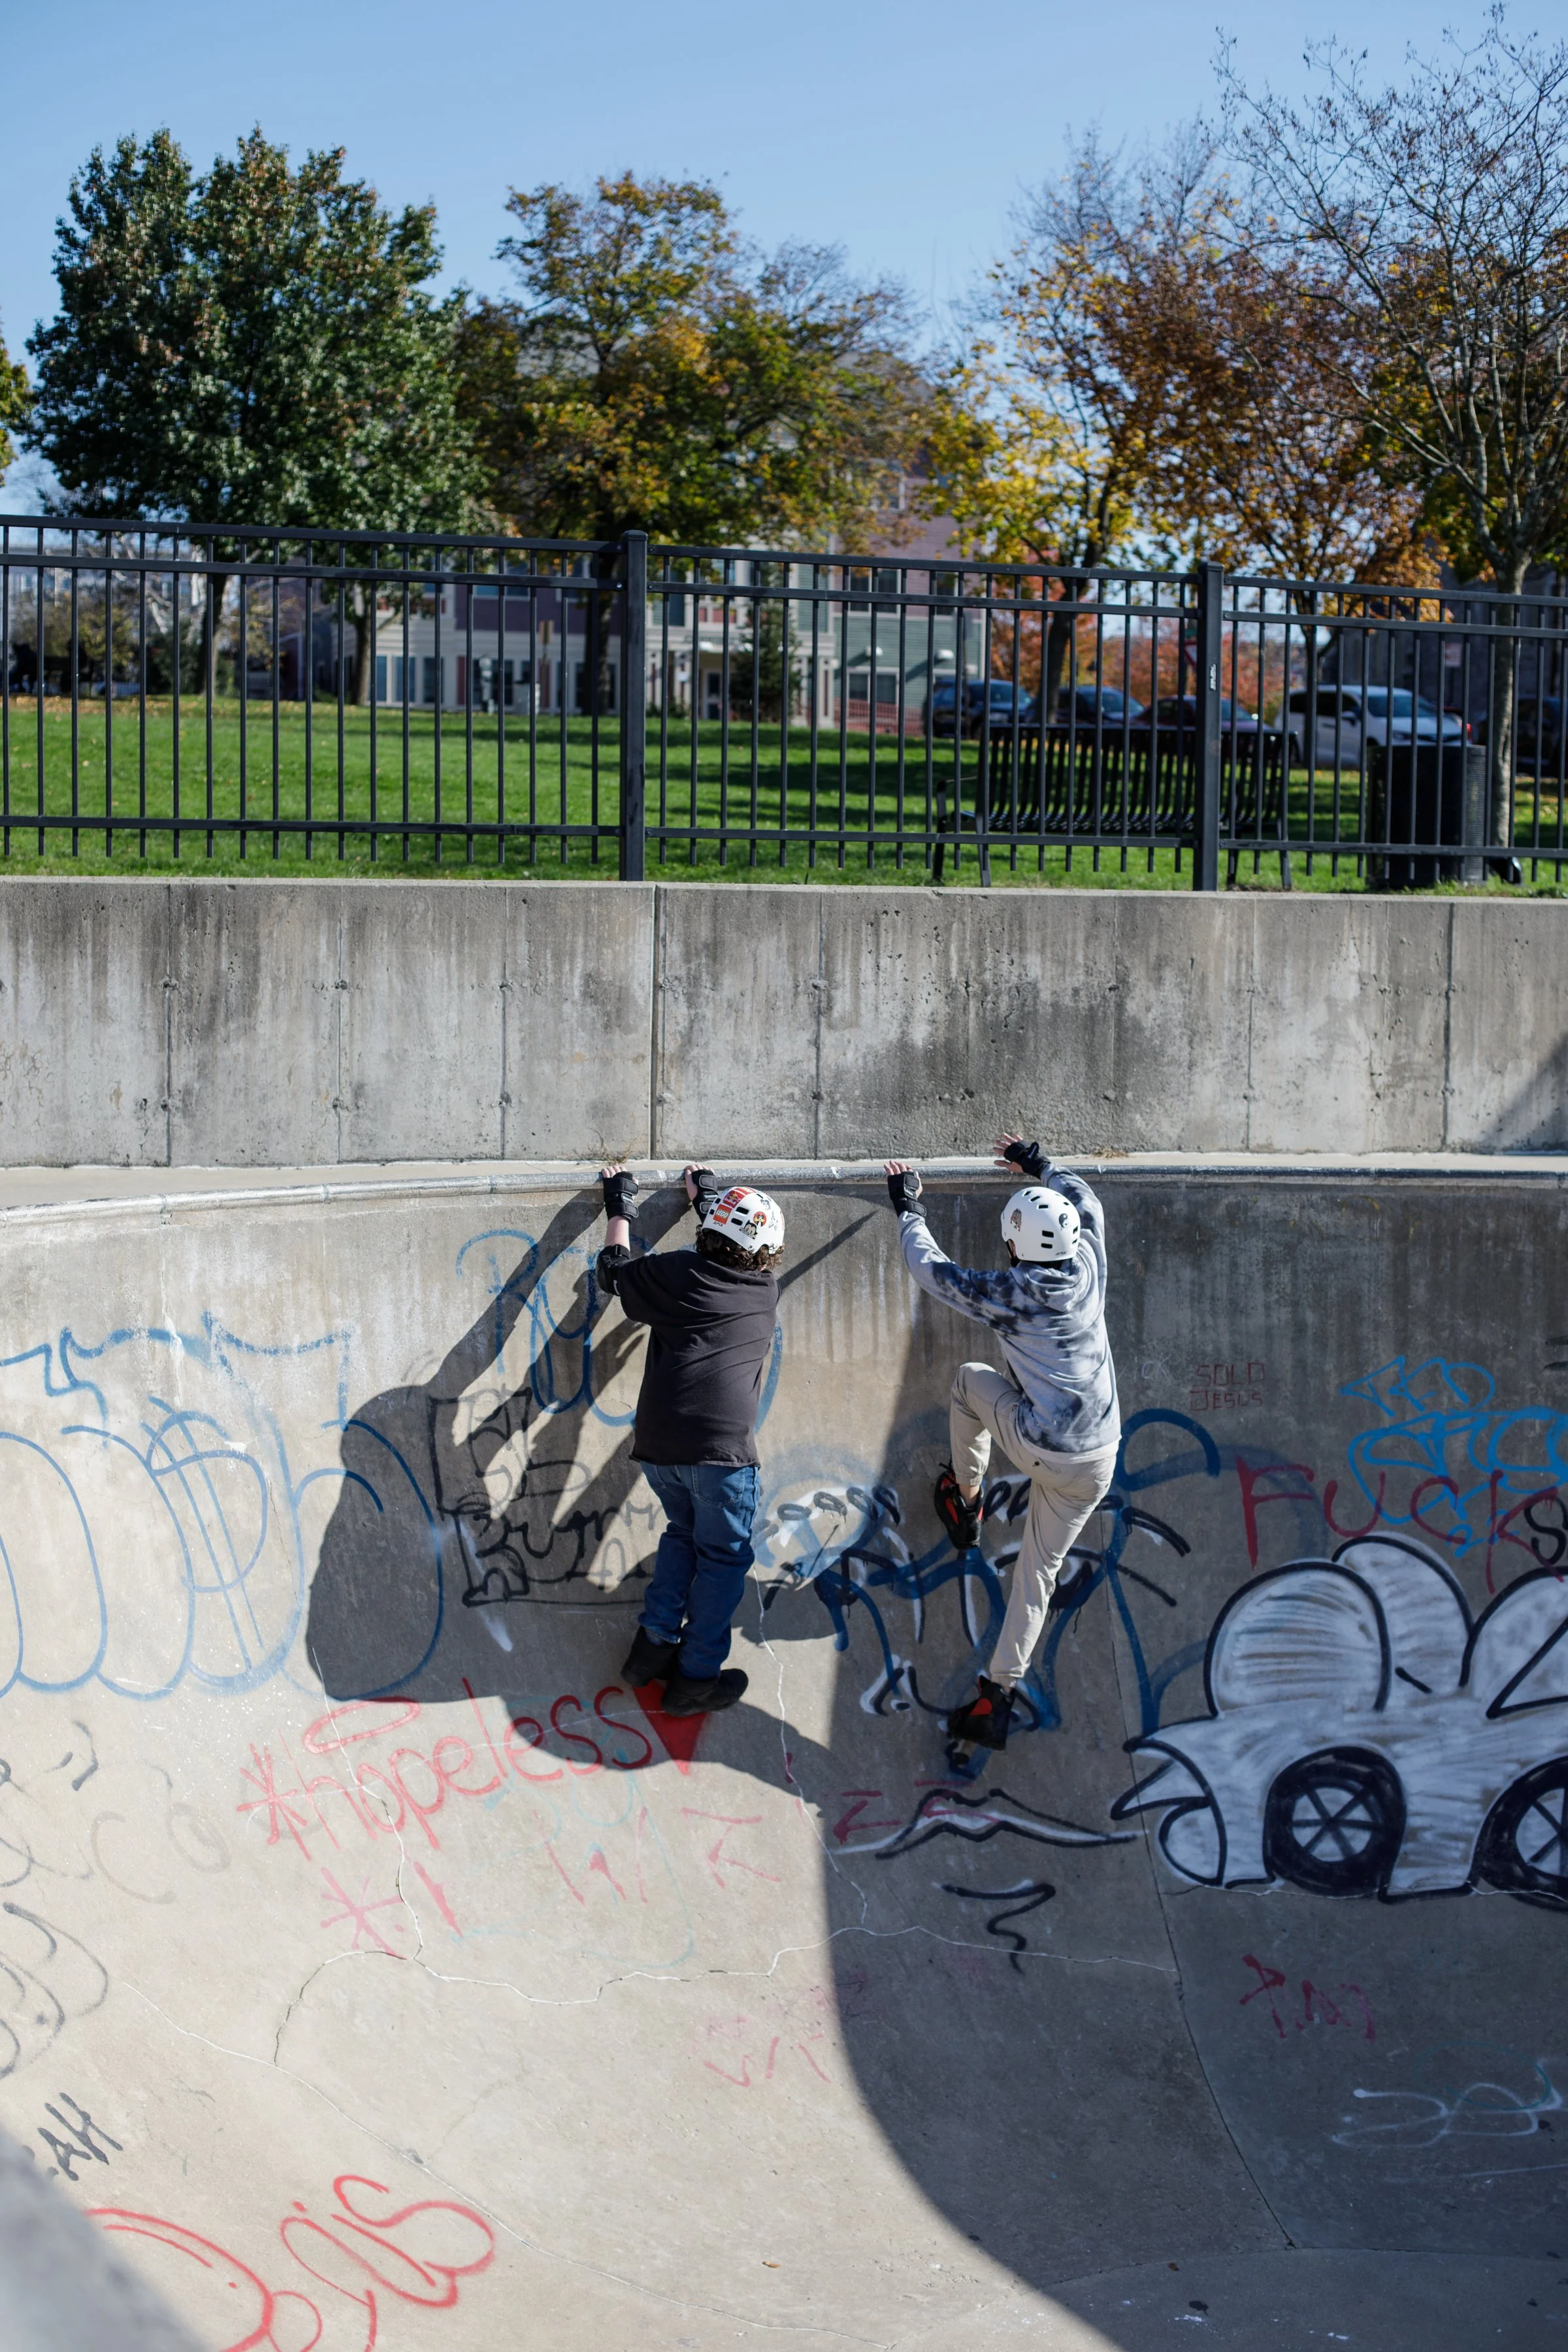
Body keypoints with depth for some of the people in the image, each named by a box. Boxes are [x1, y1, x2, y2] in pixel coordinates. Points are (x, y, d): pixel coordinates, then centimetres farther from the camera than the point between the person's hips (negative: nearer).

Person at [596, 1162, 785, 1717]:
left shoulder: (677, 1274, 5)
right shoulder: (764, 1292, 8)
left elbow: (614, 1271, 23)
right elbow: (736, 1255, 31)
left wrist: (620, 1208, 36)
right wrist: (707, 1197, 44)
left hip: (657, 1443, 3)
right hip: (720, 1448, -3)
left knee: (683, 1534, 25)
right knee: (723, 1557, 9)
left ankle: (654, 1644, 20)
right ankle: (696, 1677, 9)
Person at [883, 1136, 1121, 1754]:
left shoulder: (1007, 1292, -14)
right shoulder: (1087, 1263, -3)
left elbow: (931, 1269, 1)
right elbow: (1086, 1202, 20)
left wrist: (907, 1209, 15)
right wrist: (1040, 1167, 36)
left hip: (1034, 1445, -4)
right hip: (1094, 1464, 4)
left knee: (969, 1378, 25)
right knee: (1040, 1569, 13)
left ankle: (964, 1497, 37)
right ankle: (996, 1698, 12)